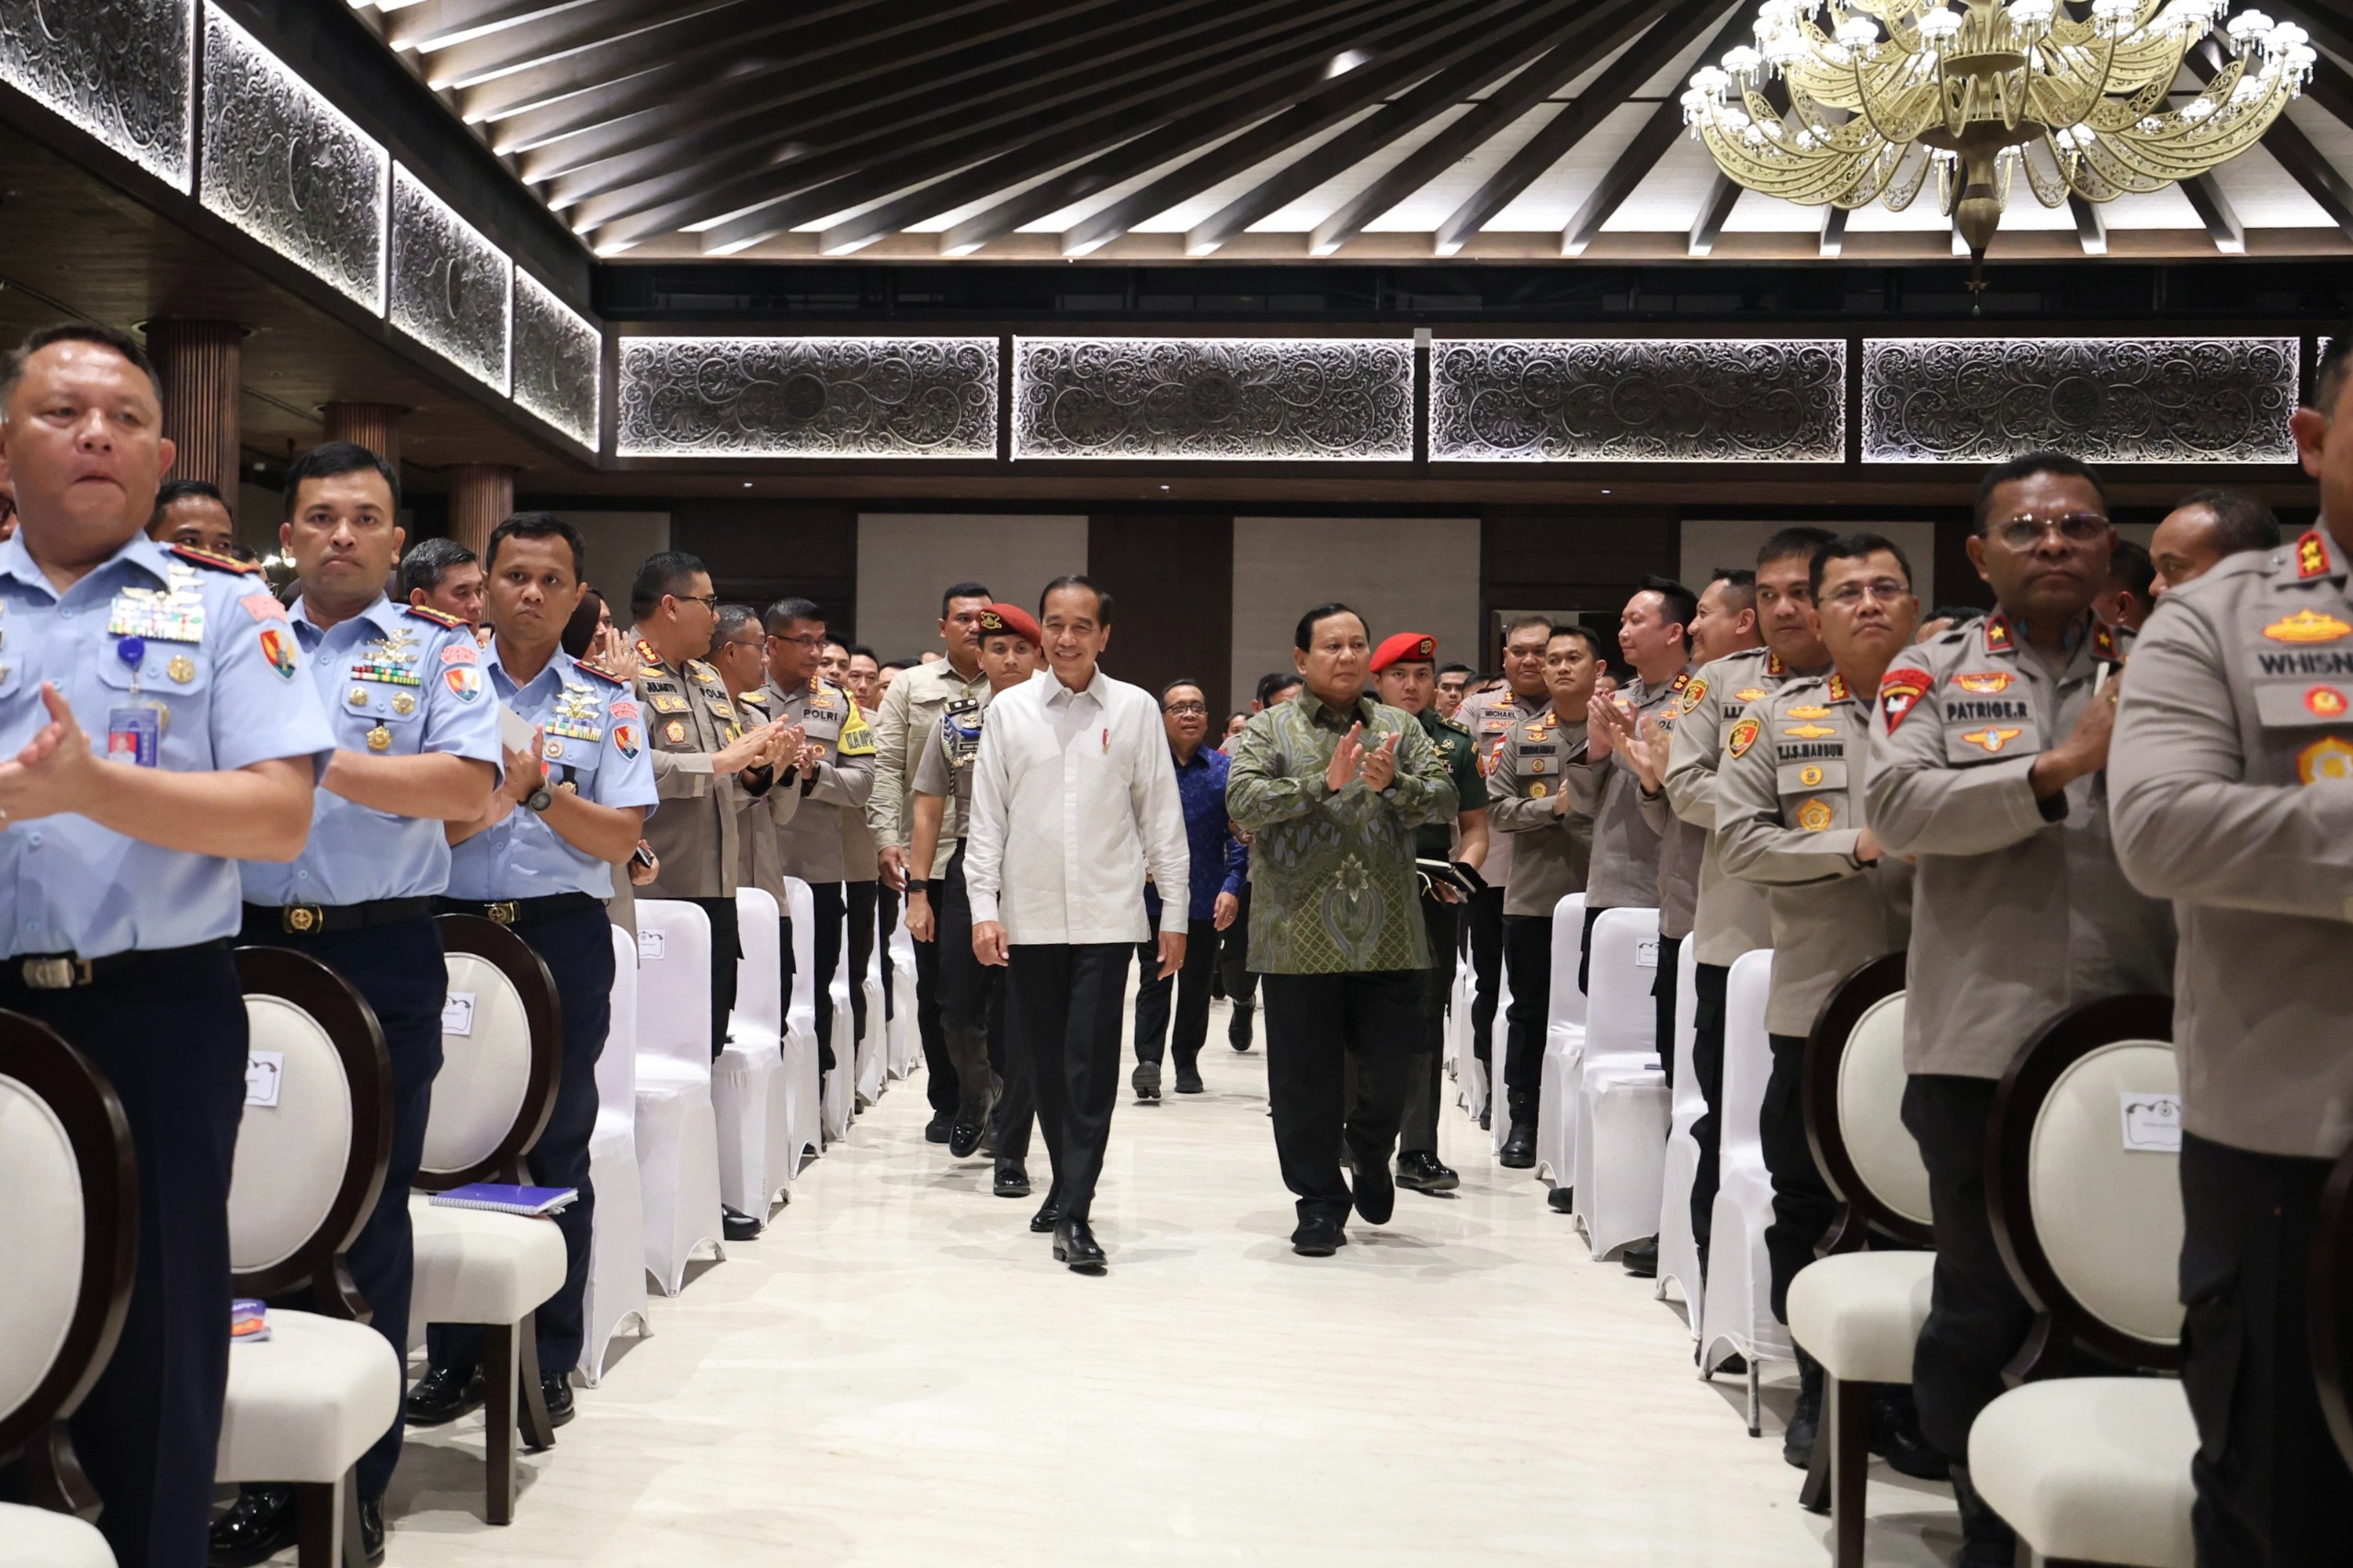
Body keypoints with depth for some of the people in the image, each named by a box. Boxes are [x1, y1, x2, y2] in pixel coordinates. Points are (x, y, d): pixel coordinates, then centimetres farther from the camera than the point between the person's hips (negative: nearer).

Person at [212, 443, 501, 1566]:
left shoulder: (437, 649, 3)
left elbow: (470, 786, -12)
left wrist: (320, 762, -17)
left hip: (381, 956, -3)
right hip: (253, 946, 3)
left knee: (366, 1217, 3)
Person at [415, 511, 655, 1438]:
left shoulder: (607, 701, 7)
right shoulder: (442, 683, 7)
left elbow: (621, 837, -2)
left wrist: (543, 791, -16)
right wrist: (504, 783, -16)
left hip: (565, 939, 0)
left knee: (558, 1148, 5)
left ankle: (548, 1362, 16)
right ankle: (454, 1356, 17)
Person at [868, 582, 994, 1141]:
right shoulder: (910, 687, 10)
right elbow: (887, 766, 5)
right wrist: (887, 837, -6)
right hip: (929, 858, 1)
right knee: (936, 988, 8)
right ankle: (946, 1102, 19)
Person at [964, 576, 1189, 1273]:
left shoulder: (1136, 710, 2)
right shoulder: (1009, 710, 5)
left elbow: (1162, 816, 4)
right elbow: (987, 816, 6)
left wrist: (1175, 913, 2)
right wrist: (983, 908, -1)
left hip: (1106, 915, -2)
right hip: (1028, 915, 2)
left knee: (1091, 1064, -6)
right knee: (1044, 1062, 11)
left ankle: (1075, 1212, -3)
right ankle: (1067, 1180, 29)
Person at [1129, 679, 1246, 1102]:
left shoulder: (1224, 770, 0)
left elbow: (1239, 834, -1)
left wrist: (1232, 886, -11)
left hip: (1205, 900, 2)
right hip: (1152, 895, -1)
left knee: (1197, 984, 12)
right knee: (1154, 980, -4)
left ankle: (1187, 1060, 24)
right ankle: (1148, 1060, -5)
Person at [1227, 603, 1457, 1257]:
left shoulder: (1400, 728, 11)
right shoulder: (1269, 730, 4)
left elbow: (1444, 798, 0)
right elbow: (1243, 800, -12)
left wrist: (1393, 783, -19)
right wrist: (1324, 782, -21)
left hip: (1388, 937, 2)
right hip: (1299, 939, -2)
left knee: (1390, 1069, 5)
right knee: (1307, 1078, 4)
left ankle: (1369, 1146, 37)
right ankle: (1320, 1199, 19)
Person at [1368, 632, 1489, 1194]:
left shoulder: (1456, 746, 11)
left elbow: (1474, 827, 12)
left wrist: (1463, 869, -6)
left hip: (1431, 900, 1)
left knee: (1425, 1020, 1)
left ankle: (1418, 1150, 3)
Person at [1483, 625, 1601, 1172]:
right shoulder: (1522, 738, 7)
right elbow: (1499, 809, 3)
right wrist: (1553, 805, -11)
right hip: (1532, 896, 2)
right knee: (1529, 1011, 10)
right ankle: (1523, 1122, 19)